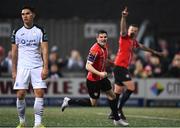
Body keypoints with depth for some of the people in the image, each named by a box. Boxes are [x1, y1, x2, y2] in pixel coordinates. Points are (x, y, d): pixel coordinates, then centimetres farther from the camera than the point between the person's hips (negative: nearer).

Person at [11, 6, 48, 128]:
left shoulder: (40, 31, 4)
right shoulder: (17, 32, 7)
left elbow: (44, 50, -1)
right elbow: (14, 53, 9)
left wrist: (45, 68, -10)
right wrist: (14, 71, 5)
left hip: (37, 67, -1)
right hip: (22, 67, 1)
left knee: (40, 93, -10)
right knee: (20, 94, -4)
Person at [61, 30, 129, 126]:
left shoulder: (105, 46, 2)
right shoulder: (95, 50, -26)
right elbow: (88, 66, -29)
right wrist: (99, 73, -37)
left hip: (102, 78, 9)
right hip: (93, 79, -9)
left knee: (112, 96, 13)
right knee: (93, 103, 1)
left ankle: (117, 120, 26)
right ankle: (69, 101, 13)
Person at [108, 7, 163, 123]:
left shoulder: (134, 42, 16)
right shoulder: (124, 38, -6)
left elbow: (142, 47, 35)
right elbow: (123, 30, -26)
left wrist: (154, 52, 45)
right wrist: (124, 18, -43)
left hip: (124, 68, 8)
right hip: (120, 67, -8)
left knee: (118, 92, 9)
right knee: (131, 87, -14)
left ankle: (113, 113, 13)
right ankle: (119, 109, -11)